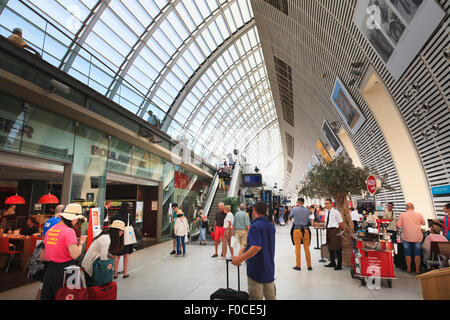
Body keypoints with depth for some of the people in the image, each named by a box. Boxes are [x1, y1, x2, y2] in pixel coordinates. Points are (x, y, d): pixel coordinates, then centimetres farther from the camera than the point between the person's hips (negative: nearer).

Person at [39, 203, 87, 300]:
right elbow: (74, 255, -21)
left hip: (49, 269, 7)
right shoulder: (69, 231, -17)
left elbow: (42, 257, 12)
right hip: (63, 270, -7)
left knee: (46, 297, 16)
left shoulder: (50, 230, 5)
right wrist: (81, 242, -7)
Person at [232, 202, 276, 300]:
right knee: (271, 297, 18)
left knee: (256, 297, 7)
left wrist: (240, 259, -27)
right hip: (269, 269, 7)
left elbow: (256, 247, -33)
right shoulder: (271, 226, 5)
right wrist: (245, 249, 21)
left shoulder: (255, 226, -19)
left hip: (256, 270, -7)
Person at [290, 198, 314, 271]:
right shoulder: (307, 211, -1)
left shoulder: (294, 209, -7)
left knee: (298, 248, 6)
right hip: (306, 230, 2)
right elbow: (310, 222, 6)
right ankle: (309, 266, 18)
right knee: (307, 248, 11)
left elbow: (291, 216, 11)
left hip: (297, 230, -2)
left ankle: (298, 266, 12)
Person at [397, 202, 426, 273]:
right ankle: (417, 269, 14)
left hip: (407, 237, -1)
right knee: (417, 253, 10)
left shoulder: (402, 215, -4)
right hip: (417, 237, 2)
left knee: (408, 253, 9)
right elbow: (423, 223, 16)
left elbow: (398, 225, -7)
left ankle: (408, 269, 17)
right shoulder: (419, 214, 1)